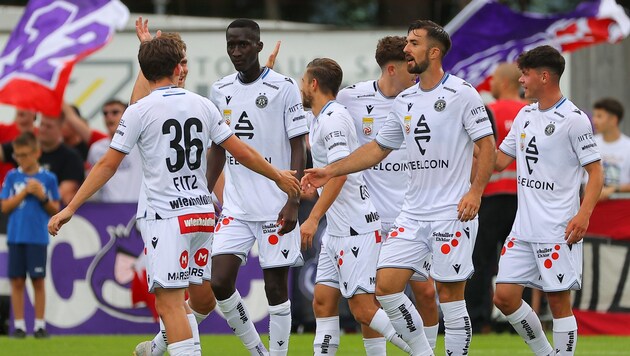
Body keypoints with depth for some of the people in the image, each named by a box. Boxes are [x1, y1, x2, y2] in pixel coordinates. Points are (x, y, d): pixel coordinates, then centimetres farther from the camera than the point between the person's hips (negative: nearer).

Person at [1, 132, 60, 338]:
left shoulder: (48, 179, 2)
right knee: (17, 281, 2)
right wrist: (25, 192, -9)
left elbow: (55, 209, 6)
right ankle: (19, 324, 8)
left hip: (38, 237, -1)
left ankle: (40, 324, 7)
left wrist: (42, 196, -11)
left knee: (38, 280, 1)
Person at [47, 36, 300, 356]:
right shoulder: (202, 105, 7)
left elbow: (108, 165, -7)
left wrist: (70, 208, -3)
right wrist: (277, 176, 27)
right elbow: (241, 152, 11)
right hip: (203, 212, 6)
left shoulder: (139, 111, -6)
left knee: (169, 303, -7)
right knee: (175, 299, 18)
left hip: (168, 217, -6)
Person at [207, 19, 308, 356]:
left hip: (275, 209, -4)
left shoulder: (283, 87, -5)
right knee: (220, 282, -6)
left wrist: (293, 202, -14)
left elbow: (298, 149, -6)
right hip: (235, 209, 4)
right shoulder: (220, 90, 10)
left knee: (276, 287, 0)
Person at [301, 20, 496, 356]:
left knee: (450, 296, -5)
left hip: (453, 214, -6)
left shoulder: (461, 93, -6)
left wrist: (475, 192, -19)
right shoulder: (404, 101, 12)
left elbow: (486, 145, -7)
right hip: (413, 212, 6)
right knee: (386, 285, -3)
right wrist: (330, 171, 14)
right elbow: (378, 148, 21)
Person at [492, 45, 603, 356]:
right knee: (504, 296, 3)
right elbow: (499, 161, 20)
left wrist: (583, 215, -21)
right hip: (523, 228, 7)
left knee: (558, 301, -4)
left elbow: (595, 171, -10)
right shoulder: (525, 115, 13)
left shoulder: (573, 119, -9)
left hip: (558, 231, -7)